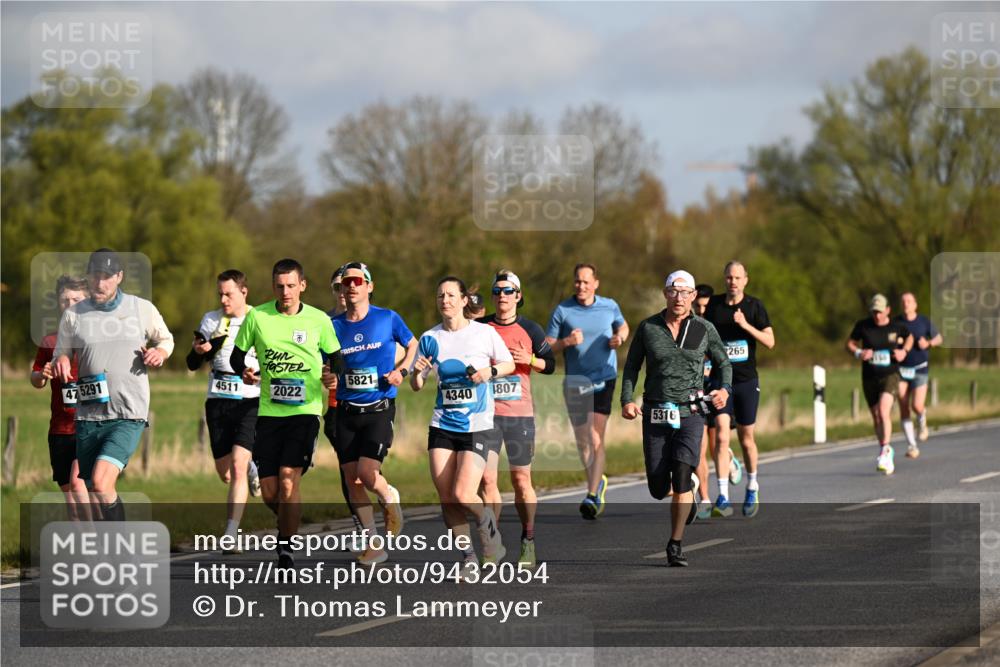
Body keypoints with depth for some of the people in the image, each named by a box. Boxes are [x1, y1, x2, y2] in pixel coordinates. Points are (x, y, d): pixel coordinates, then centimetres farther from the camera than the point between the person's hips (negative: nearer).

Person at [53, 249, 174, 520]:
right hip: (87, 416, 3)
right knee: (96, 500, 7)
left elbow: (166, 339, 19)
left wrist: (160, 351, -4)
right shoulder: (73, 315, 7)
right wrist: (61, 361, -8)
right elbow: (61, 354, 16)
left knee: (101, 482, -23)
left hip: (129, 416, -3)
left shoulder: (142, 309, 4)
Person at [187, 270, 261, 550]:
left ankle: (231, 536, -18)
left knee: (237, 467, -17)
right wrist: (198, 351, -13)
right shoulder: (211, 320, 7)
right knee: (225, 473, 8)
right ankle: (251, 470, 45)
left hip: (249, 402, -4)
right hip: (217, 401, 4)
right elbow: (192, 364, 9)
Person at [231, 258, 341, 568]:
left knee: (288, 479, -17)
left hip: (305, 410, -2)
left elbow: (336, 356, 13)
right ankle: (290, 524, 33)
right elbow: (237, 355, 11)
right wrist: (244, 372, -11)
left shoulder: (319, 320, 1)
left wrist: (332, 376, -9)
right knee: (269, 492, 2)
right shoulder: (257, 316, 2)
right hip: (269, 411, 2)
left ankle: (286, 548, -8)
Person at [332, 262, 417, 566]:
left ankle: (390, 499, 17)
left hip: (379, 410, -3)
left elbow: (413, 345, 15)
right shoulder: (334, 326, 4)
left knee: (367, 474, -18)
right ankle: (374, 544, 13)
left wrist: (401, 370, -2)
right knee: (352, 480, 1)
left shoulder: (388, 319, -1)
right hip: (346, 412, 3)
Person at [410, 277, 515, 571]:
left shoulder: (485, 333, -3)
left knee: (463, 495, -16)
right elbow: (416, 386, 11)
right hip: (442, 425, 3)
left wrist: (490, 371, -11)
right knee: (446, 498, -2)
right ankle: (467, 556, 14)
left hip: (477, 426, -3)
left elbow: (510, 365, 9)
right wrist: (417, 373, -11)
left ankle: (491, 532, 15)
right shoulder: (430, 338, 5)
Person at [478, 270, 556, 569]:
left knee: (521, 480, 5)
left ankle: (528, 542, 19)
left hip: (520, 413, 0)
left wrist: (530, 360, -9)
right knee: (486, 478, -10)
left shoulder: (530, 330, 4)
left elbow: (549, 364, 9)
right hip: (487, 412, 0)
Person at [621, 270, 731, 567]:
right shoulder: (648, 327, 2)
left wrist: (724, 389, -7)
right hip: (655, 415, 2)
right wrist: (627, 400, -5)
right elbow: (631, 366, 9)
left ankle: (675, 545, -6)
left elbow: (723, 363, 13)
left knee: (681, 479, -17)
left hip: (690, 413, -2)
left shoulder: (704, 329, 1)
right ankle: (687, 497, 39)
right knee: (658, 489, 3)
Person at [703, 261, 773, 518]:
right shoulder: (714, 304, 4)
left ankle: (752, 489, 31)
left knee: (746, 438, 8)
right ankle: (723, 498, -16)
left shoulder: (754, 306, -2)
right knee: (721, 436, -12)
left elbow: (770, 341, -8)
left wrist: (746, 325, -20)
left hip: (747, 380, -1)